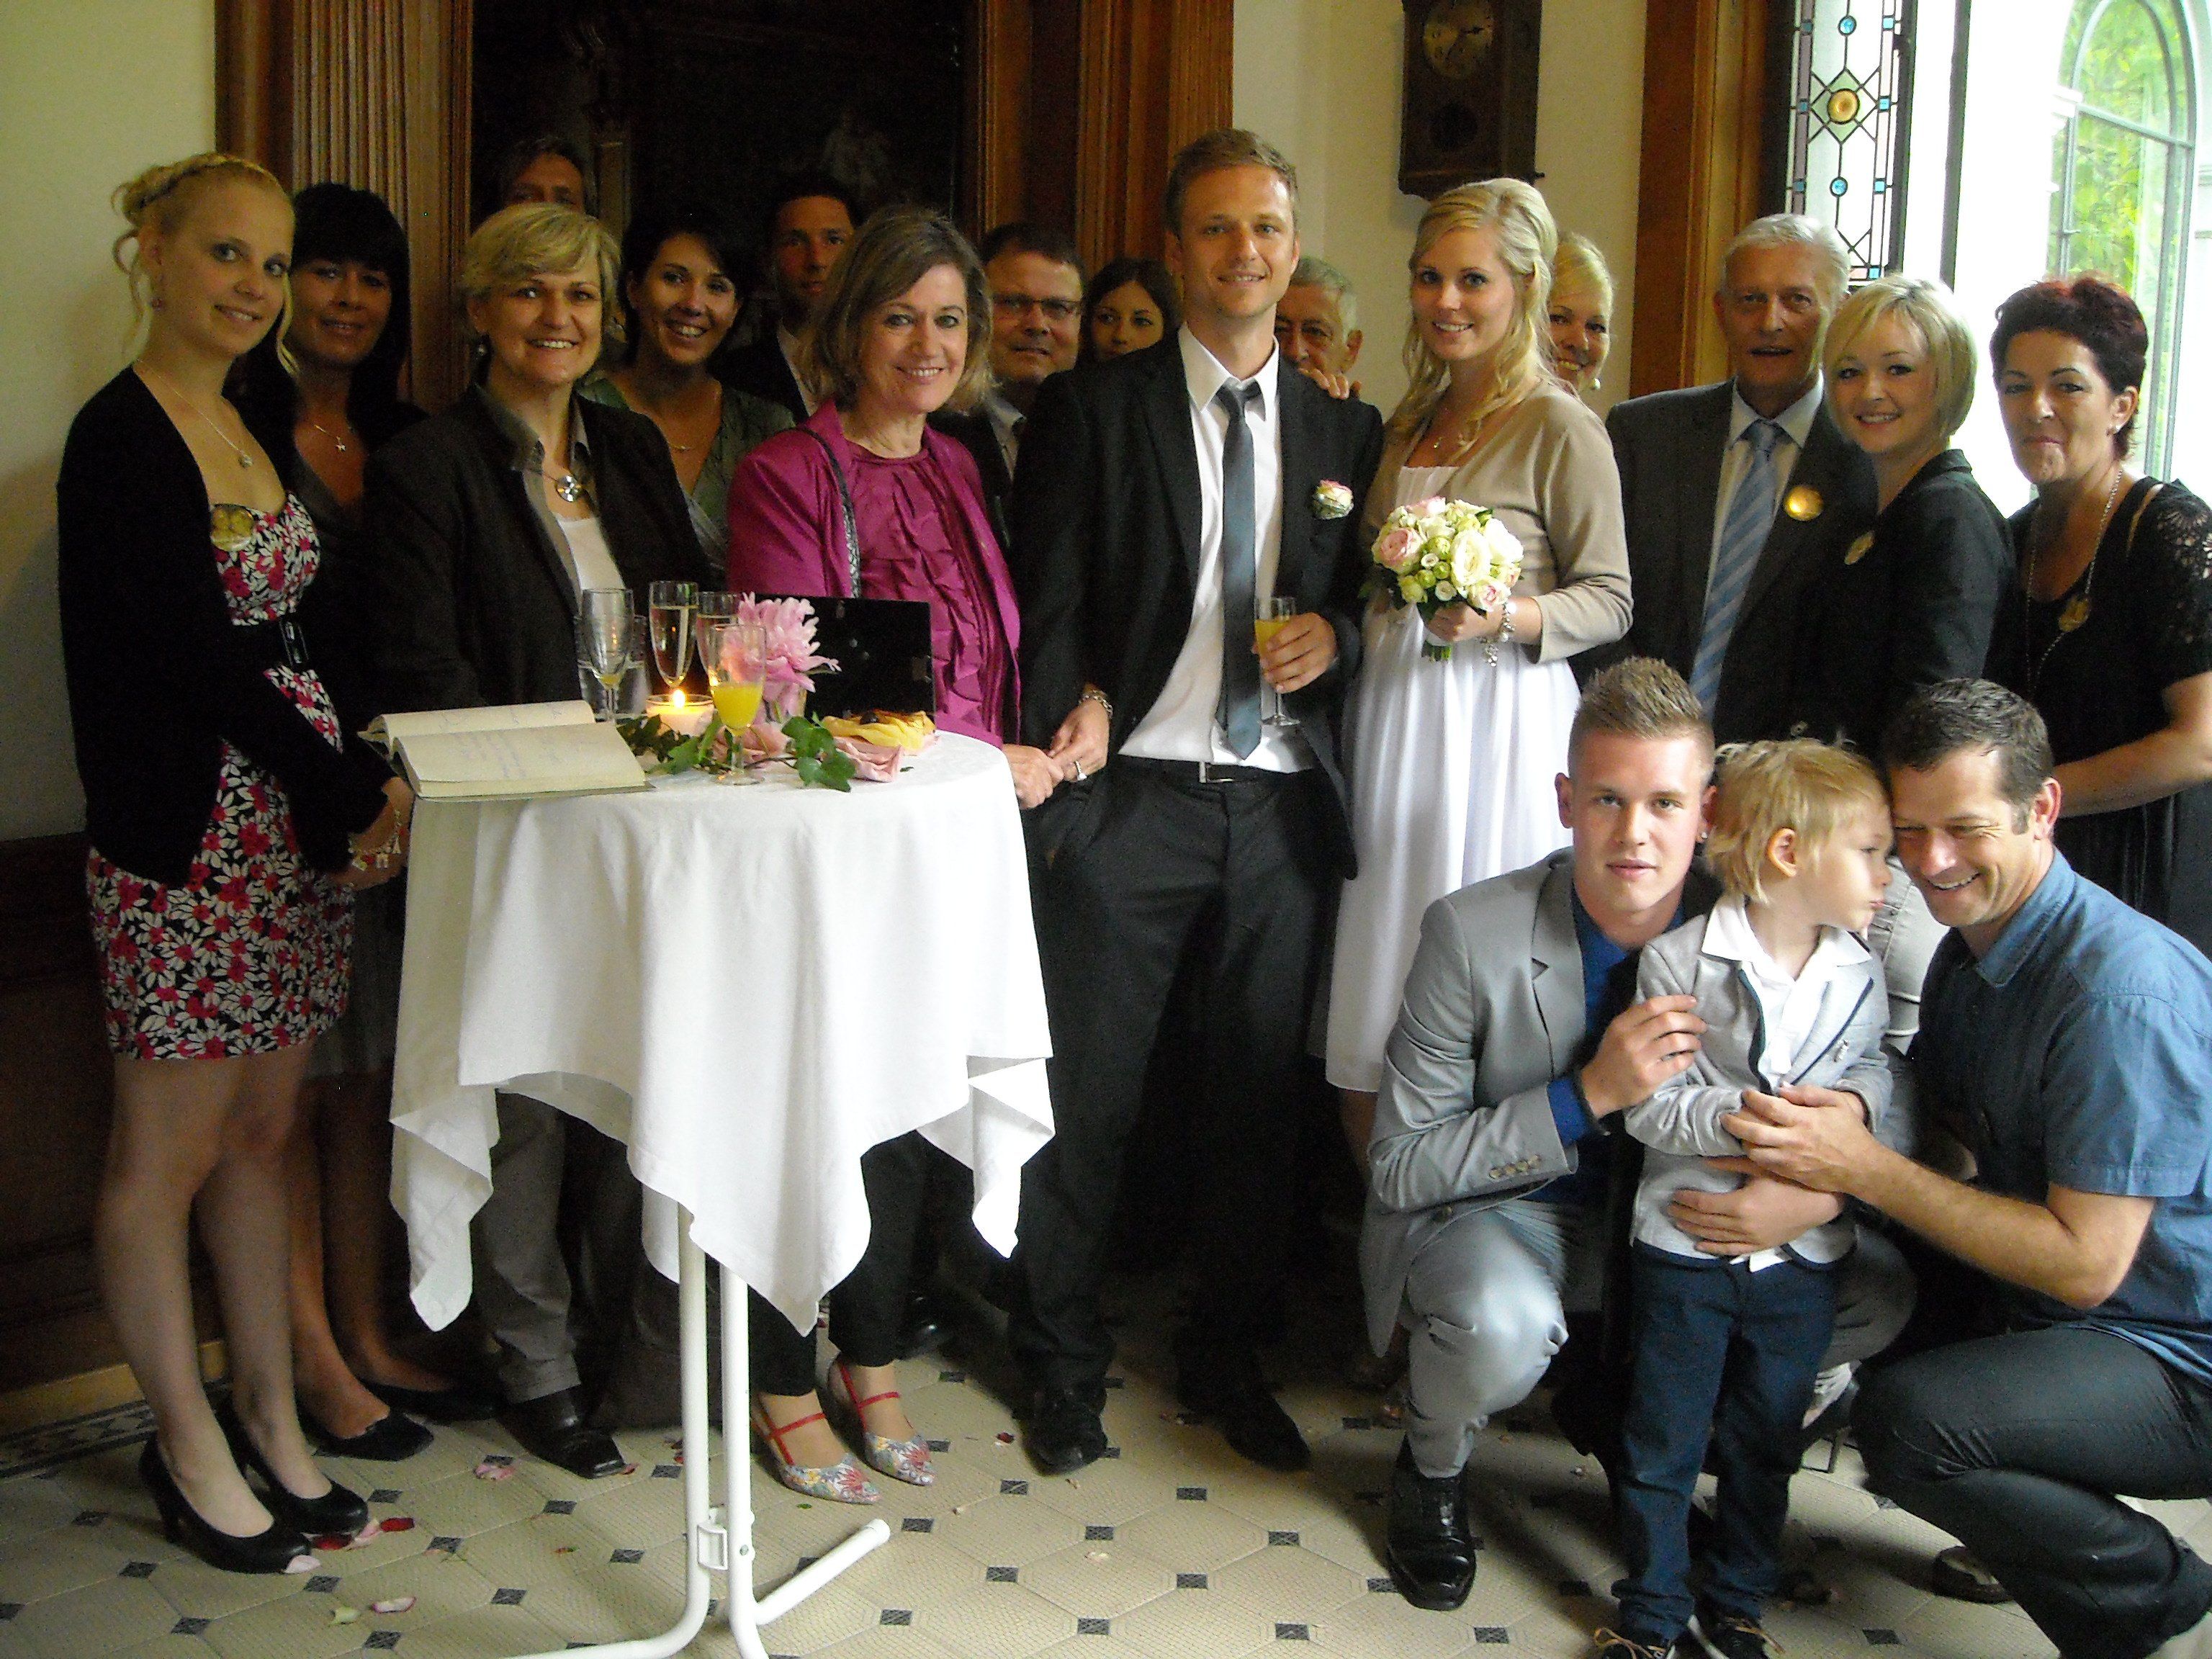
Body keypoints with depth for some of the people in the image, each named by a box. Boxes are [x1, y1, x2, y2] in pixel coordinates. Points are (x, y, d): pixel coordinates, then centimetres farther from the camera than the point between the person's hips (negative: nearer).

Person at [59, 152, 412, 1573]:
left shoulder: (252, 429, 14)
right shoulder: (123, 438, -11)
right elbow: (202, 659, -16)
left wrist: (362, 792, 0)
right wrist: (367, 785, -11)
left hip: (303, 823, 8)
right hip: (187, 838, -8)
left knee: (265, 1132, 14)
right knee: (172, 1151, 5)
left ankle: (271, 1416, 26)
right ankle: (190, 1443, 20)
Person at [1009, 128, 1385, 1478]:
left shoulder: (1348, 433, 13)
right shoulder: (1093, 412, 3)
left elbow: (1366, 603, 16)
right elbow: (1050, 601, -2)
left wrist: (1336, 636, -6)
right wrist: (1074, 710, -19)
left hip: (1284, 805, 3)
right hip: (1135, 795, -3)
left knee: (1263, 1094, 11)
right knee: (1090, 1092, 2)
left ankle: (1229, 1353, 29)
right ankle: (1065, 1363, 21)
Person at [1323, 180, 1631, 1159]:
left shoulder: (1560, 429, -6)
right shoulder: (1408, 421, 15)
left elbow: (1610, 601, -6)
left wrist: (1503, 616, -20)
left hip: (1499, 721, -6)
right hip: (1389, 712, 6)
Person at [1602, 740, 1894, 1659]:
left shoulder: (1859, 976, 1)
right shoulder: (1679, 960, -12)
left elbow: (1874, 1066, 11)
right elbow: (1647, 1103, -14)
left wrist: (1852, 1103, -11)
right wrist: (1739, 1119, -29)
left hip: (1803, 1250, 4)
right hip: (1686, 1241, -4)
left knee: (1766, 1441, 17)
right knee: (1664, 1437, 9)